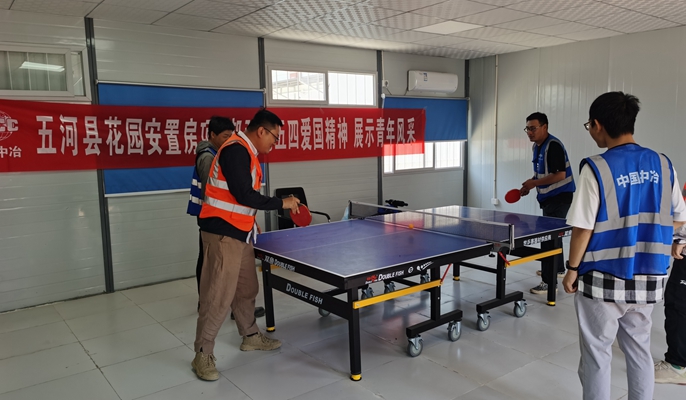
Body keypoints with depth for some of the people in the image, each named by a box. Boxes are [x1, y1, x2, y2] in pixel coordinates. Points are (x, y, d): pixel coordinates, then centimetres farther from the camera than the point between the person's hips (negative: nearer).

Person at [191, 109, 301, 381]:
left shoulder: (247, 153, 15)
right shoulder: (236, 149, -17)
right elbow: (243, 195, -23)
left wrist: (250, 222, 15)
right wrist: (282, 203, -15)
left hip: (238, 233, 10)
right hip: (223, 233, -10)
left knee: (247, 289, 18)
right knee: (219, 297, -4)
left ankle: (250, 336, 34)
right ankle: (203, 355, 9)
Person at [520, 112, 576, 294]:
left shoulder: (553, 145, -20)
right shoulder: (537, 146, 9)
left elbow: (560, 175, -26)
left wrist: (535, 183, -22)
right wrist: (530, 185, 4)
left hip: (560, 196, -10)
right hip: (549, 197, 10)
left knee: (549, 237, -11)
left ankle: (549, 282, -7)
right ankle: (558, 269, 40)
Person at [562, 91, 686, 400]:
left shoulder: (596, 168, -16)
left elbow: (583, 227, -15)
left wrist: (572, 269, -3)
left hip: (604, 280, -5)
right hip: (648, 279, 5)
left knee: (597, 354, 9)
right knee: (639, 350, 20)